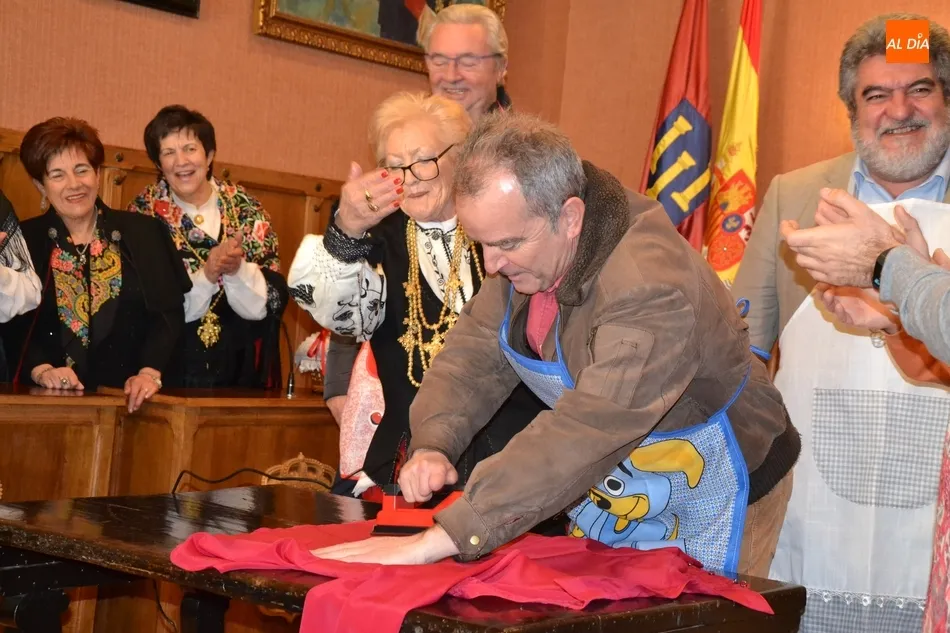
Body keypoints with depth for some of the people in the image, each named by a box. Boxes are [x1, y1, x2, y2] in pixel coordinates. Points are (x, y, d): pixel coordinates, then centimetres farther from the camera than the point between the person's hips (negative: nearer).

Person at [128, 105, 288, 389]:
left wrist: (239, 270, -19)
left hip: (240, 364, 1)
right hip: (169, 367, -1)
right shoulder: (145, 212, 0)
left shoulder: (246, 208, 3)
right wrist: (205, 275, -19)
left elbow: (274, 298, -2)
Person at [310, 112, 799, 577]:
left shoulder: (649, 287, -36)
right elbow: (474, 355, -4)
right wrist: (432, 446, -25)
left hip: (708, 508, -7)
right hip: (612, 498, 7)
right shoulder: (527, 247, -10)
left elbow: (584, 435, -44)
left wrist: (441, 540, -48)